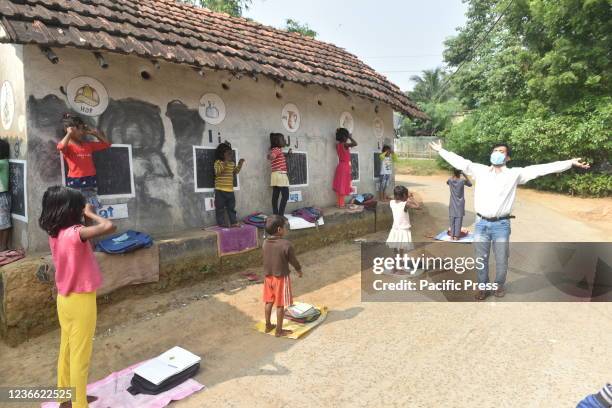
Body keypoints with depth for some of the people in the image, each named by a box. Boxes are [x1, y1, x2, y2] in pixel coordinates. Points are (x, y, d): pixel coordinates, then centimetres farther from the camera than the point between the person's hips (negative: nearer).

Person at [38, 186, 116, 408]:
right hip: (80, 300, -8)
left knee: (67, 349, 22)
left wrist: (86, 217, 2)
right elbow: (109, 226, -38)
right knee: (80, 355, 6)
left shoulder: (55, 234, -1)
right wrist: (91, 214, -20)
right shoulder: (74, 233, -26)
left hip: (64, 298, 8)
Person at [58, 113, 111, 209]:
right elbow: (60, 147, -28)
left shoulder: (88, 145, 14)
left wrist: (94, 132, 14)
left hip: (90, 181, 5)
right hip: (75, 183, -5)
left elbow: (106, 144, 22)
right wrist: (69, 133, -13)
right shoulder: (68, 146, -3)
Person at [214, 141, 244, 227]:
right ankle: (221, 223, 7)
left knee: (231, 207, 11)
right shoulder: (218, 162, -7)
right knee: (220, 208, 1)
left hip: (230, 189, 6)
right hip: (220, 190, -6)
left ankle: (233, 222, 17)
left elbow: (235, 172, 23)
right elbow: (217, 172, -21)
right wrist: (224, 164, -30)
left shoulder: (232, 163, 12)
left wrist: (239, 165, 9)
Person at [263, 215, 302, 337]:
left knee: (269, 302, 19)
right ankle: (279, 330, 18)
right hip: (281, 278, -6)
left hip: (268, 277, 6)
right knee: (280, 305, 7)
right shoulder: (286, 244, -23)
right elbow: (293, 261, -11)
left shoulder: (265, 243, -5)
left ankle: (268, 326, 33)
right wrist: (299, 270, 8)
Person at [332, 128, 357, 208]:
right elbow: (355, 143, -26)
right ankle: (341, 204, 0)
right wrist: (350, 137, -9)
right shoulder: (344, 145, -16)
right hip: (345, 167, -8)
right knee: (343, 186, -3)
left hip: (340, 166, 8)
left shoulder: (338, 145, 7)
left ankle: (338, 203, 13)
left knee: (339, 185, 9)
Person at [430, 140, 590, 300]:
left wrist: (570, 162, -3)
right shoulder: (479, 170, 7)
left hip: (501, 225, -1)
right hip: (481, 223, 1)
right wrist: (441, 150, 11)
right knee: (481, 259, 10)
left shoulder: (514, 174, 3)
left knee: (501, 259, 10)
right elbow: (460, 162, 10)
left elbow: (541, 168, 0)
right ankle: (483, 287, 26)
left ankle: (499, 285, 33)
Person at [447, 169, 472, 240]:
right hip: (460, 204, -2)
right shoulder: (462, 181, -12)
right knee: (458, 220, 3)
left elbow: (447, 182, 20)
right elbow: (470, 184, 7)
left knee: (452, 220, 9)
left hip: (452, 204, 2)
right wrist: (465, 176, 6)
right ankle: (456, 236, 5)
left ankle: (452, 235, 12)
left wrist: (453, 176, 12)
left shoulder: (450, 180, -6)